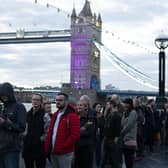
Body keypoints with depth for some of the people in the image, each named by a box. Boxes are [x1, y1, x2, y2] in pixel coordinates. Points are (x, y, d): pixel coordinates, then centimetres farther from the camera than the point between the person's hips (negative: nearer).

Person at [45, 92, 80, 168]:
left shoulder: (72, 116, -12)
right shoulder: (55, 115, 15)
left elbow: (75, 135, -19)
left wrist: (63, 147, -18)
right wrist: (47, 147, 8)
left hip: (64, 153, -8)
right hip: (53, 152, 8)